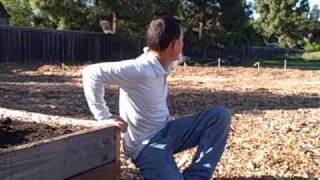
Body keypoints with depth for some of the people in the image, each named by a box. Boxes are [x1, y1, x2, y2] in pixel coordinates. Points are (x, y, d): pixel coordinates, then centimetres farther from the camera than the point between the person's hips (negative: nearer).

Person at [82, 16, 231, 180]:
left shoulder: (163, 66, 1)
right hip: (146, 144, -8)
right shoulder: (140, 69, -26)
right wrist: (104, 117, -25)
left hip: (166, 131, 8)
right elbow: (92, 73, -30)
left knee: (220, 115, -3)